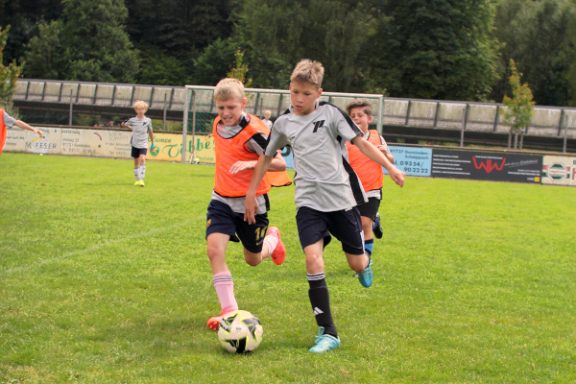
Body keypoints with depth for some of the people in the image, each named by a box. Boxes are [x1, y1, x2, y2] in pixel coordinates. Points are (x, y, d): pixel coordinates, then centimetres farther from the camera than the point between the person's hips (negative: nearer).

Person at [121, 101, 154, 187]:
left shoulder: (148, 120, -4)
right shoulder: (132, 120, -4)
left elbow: (150, 131, 8)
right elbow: (124, 125, 10)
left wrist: (153, 143, 13)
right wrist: (123, 124, -15)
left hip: (143, 145, -2)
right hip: (135, 144, 2)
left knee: (142, 159, -22)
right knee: (136, 162, 10)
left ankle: (141, 179, -23)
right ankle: (137, 179, 24)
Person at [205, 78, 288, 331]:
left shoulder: (253, 131, -20)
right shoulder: (218, 124, 0)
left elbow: (280, 163, -20)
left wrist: (250, 163, -33)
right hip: (222, 200, 4)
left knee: (253, 260, 13)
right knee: (215, 249, -18)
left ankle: (273, 238, 49)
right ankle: (229, 311, -14)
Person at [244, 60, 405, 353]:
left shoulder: (331, 113, -3)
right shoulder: (283, 123, 6)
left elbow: (360, 142, -2)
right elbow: (266, 157, 18)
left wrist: (390, 167, -6)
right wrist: (251, 193, 18)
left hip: (341, 198, -1)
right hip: (308, 202, 1)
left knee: (357, 263, 6)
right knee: (313, 258, -19)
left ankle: (365, 263, 49)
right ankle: (327, 332, -14)